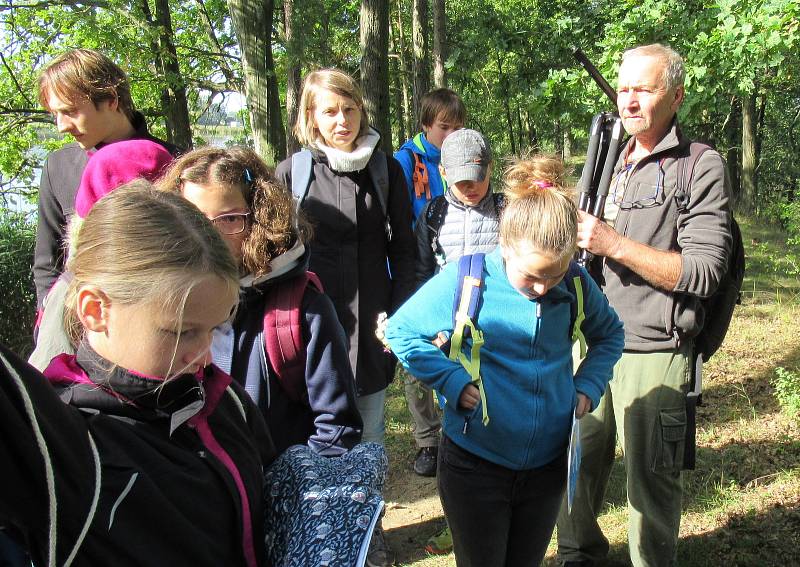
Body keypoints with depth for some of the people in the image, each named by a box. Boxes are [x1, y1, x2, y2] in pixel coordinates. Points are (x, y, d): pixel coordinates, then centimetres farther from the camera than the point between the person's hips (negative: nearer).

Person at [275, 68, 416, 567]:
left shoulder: (386, 169, 3)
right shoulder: (292, 172, -1)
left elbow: (403, 249, 7)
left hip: (372, 321, 1)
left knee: (369, 430, 12)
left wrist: (400, 312, -1)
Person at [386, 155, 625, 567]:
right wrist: (452, 381, -18)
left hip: (548, 463, 3)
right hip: (476, 463, -3)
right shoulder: (464, 281, -17)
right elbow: (400, 331, -6)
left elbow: (609, 335, 13)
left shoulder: (575, 282, -7)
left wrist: (589, 386, -3)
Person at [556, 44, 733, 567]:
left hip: (654, 353, -6)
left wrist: (613, 243, -20)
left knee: (650, 482, 6)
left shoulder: (702, 167, -7)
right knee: (577, 461, 16)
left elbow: (704, 272, -16)